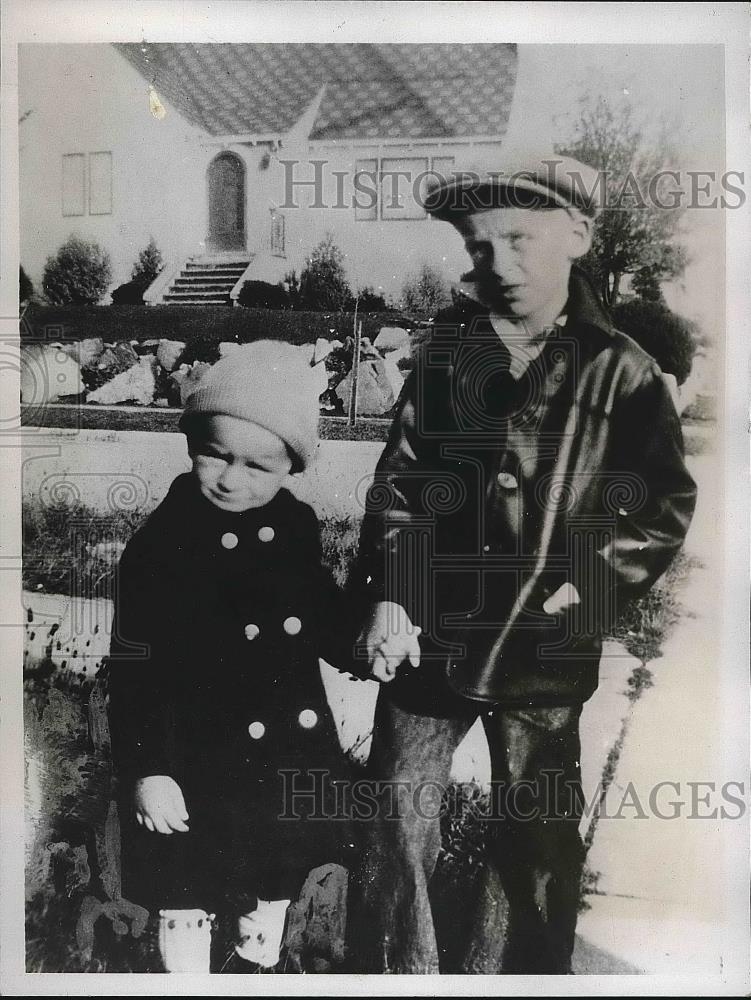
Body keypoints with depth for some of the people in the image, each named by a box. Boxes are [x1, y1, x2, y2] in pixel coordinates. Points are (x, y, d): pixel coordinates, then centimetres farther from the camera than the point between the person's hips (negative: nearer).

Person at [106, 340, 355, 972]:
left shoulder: (299, 527, -4)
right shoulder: (162, 544, -17)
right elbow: (135, 669, -14)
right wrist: (146, 771, -14)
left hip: (293, 756, 5)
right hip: (203, 766, -4)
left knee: (275, 889, 26)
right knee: (186, 899, 15)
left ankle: (259, 967, 54)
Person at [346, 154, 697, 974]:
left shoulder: (619, 368, -3)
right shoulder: (450, 347, 2)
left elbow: (667, 504, 2)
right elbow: (399, 477, 0)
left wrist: (591, 586, -10)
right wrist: (388, 597, -10)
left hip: (546, 652, -1)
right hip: (431, 633, 2)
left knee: (538, 841, 15)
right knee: (397, 829, 11)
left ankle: (501, 972, 38)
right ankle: (393, 973, 33)